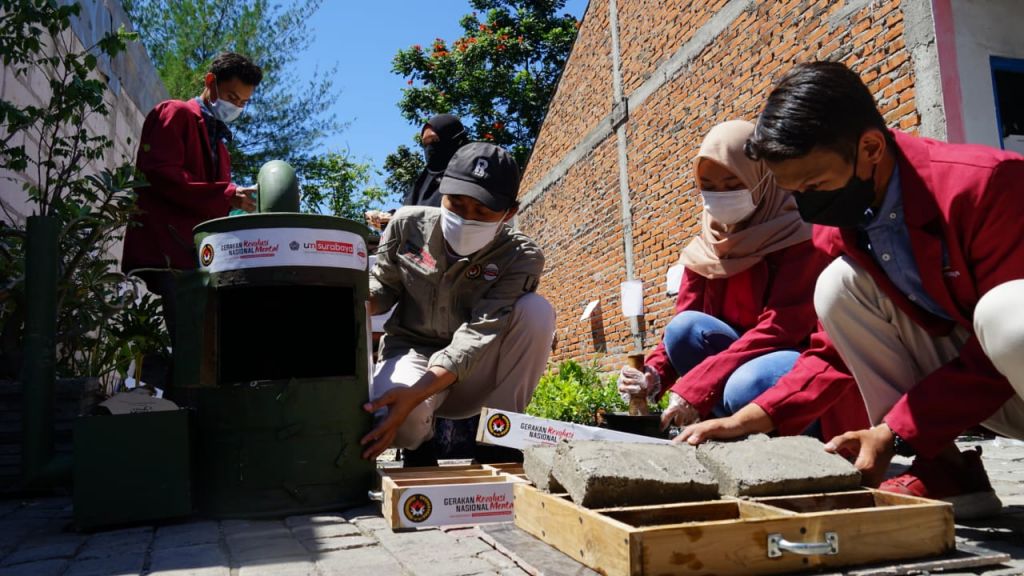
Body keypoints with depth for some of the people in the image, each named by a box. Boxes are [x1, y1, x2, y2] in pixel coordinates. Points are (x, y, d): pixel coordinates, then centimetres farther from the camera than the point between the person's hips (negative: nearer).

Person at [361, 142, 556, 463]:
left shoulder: (521, 258, -17)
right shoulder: (410, 224, -10)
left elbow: (479, 336, -28)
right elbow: (383, 285, 3)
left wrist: (415, 393, -42)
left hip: (473, 374, 0)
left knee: (536, 311, -29)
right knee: (397, 420, -38)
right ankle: (421, 440, 3)